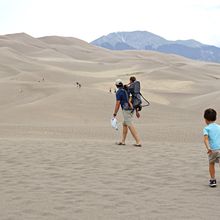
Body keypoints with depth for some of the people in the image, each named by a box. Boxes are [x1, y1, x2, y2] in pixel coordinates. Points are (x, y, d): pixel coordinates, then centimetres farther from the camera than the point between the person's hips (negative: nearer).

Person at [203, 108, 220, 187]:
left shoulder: (206, 128, 2)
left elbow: (206, 139, -14)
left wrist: (208, 148, -23)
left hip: (213, 149, -2)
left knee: (211, 164, 19)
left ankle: (213, 180, 26)